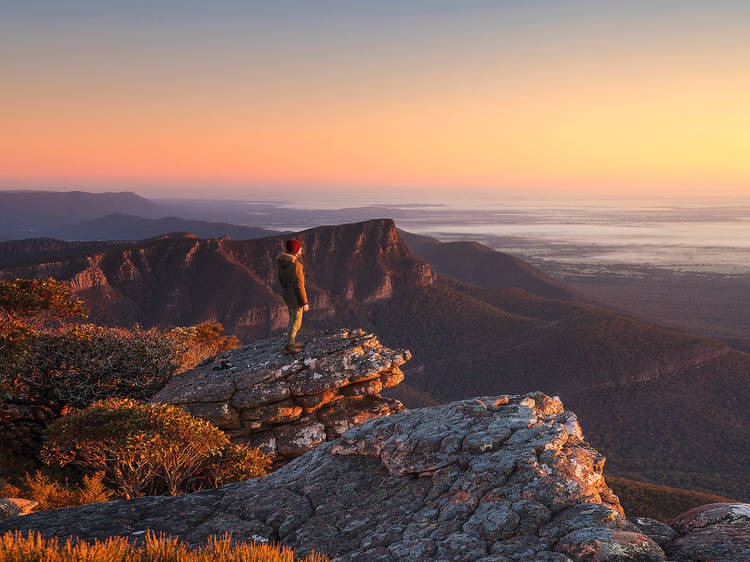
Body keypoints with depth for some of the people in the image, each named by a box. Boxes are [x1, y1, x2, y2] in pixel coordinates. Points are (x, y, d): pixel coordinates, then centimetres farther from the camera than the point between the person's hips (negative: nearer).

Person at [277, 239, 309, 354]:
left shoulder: (282, 264, 3)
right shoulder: (296, 264, -23)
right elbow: (299, 285, -22)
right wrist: (305, 302, -17)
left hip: (287, 295, 8)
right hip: (296, 297, -8)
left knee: (293, 319, 22)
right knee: (296, 321, 3)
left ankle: (292, 342, 29)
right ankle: (289, 346, 4)